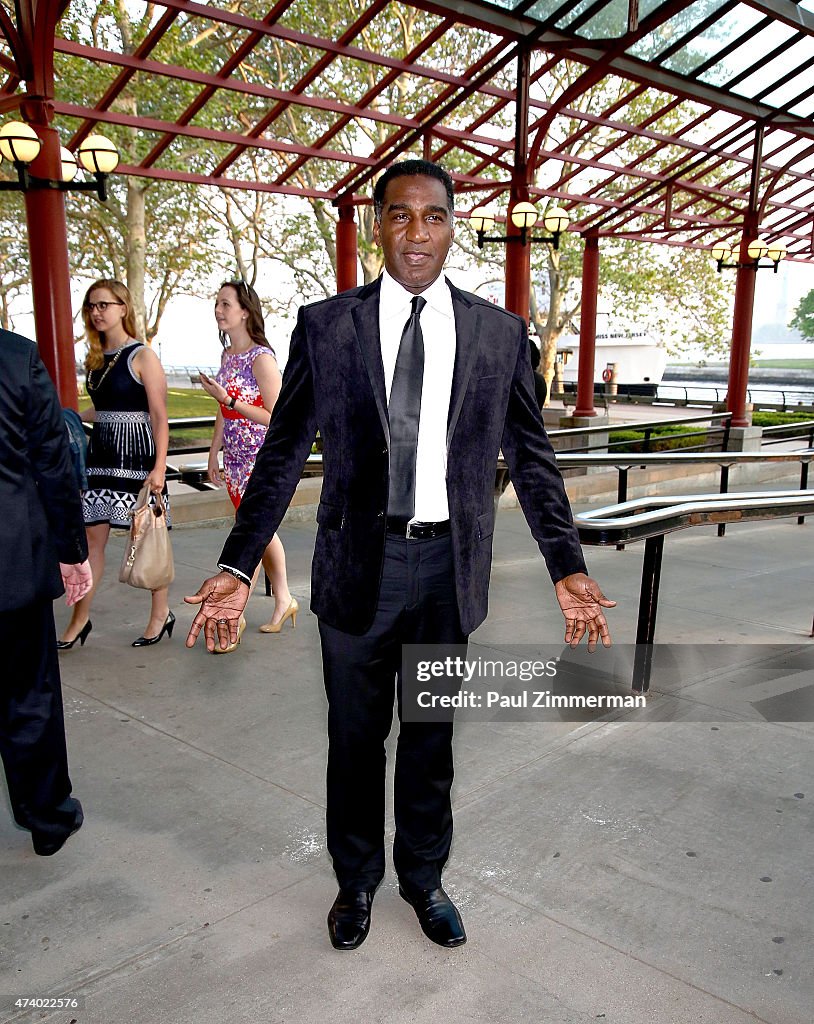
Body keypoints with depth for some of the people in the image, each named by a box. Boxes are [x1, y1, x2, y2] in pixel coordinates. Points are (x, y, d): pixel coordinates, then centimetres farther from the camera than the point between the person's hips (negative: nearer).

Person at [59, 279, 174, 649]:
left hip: (136, 454, -6)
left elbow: (159, 416, -11)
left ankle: (161, 613, 19)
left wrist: (159, 466, -18)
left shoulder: (142, 357, -8)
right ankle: (80, 619, 14)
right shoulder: (96, 358, 12)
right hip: (100, 454, 6)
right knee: (92, 535, 5)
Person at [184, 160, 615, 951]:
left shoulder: (500, 334, -1)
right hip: (358, 565, 0)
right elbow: (282, 454, -3)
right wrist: (237, 568, -10)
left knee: (431, 738, 18)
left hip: (450, 568, 1)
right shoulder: (325, 326, -4)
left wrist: (568, 569, -4)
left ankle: (423, 877, 43)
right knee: (355, 737, 16)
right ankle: (356, 880, 42)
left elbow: (531, 460, 3)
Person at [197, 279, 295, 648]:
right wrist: (213, 454, 15)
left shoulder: (261, 358, -15)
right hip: (235, 459, 9)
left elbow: (276, 417, -18)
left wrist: (229, 399, -21)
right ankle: (283, 602, 29)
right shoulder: (227, 355, 10)